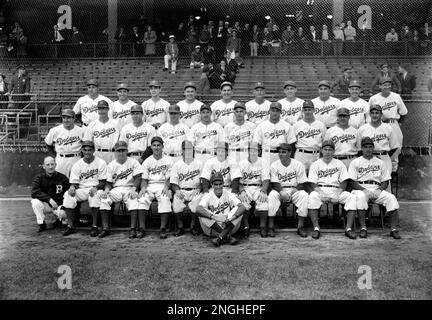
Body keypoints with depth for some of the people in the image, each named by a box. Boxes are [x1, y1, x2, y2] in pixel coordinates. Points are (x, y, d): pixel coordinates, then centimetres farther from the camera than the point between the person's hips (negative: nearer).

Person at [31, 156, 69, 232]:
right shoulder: (39, 178, -4)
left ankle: (59, 220, 11)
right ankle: (41, 224, -8)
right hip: (45, 204, 1)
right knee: (35, 202, -29)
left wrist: (63, 207, -22)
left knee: (65, 213, -29)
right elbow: (34, 193, -18)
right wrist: (49, 199, -31)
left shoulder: (63, 178, -7)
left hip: (59, 205, -1)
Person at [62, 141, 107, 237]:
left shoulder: (101, 163, 2)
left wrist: (96, 188, -21)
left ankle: (94, 226, -31)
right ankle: (70, 226, -21)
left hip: (96, 189, -3)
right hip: (81, 190, 3)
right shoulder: (76, 165, 10)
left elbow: (103, 182, -2)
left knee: (95, 195, -37)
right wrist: (72, 187, -17)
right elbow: (74, 182, 7)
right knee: (68, 195, -25)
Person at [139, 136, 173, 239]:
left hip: (163, 185, -2)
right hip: (149, 186, 2)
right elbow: (144, 178, 9)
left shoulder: (168, 160, 8)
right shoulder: (147, 161, 14)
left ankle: (163, 229, -30)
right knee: (142, 199, -27)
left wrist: (166, 187, -16)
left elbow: (169, 178, 3)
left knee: (165, 199, -33)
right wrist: (143, 188, -12)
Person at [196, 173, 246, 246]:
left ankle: (220, 237, -32)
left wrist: (232, 217, -35)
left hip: (229, 227, 1)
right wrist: (214, 217, -38)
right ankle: (228, 236, -30)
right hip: (213, 229, -1)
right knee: (202, 213, -26)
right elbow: (198, 209, -23)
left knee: (238, 209, -21)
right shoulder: (208, 196, -2)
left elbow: (242, 207, -15)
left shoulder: (229, 195, 1)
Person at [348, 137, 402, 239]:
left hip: (377, 189, 3)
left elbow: (385, 181, 14)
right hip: (360, 189, -3)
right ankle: (363, 228, -35)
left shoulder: (380, 162, 21)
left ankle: (393, 229, -25)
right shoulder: (355, 162, 12)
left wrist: (379, 189, -7)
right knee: (360, 197, -37)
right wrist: (364, 189, -15)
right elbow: (352, 182, 1)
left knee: (391, 198, -25)